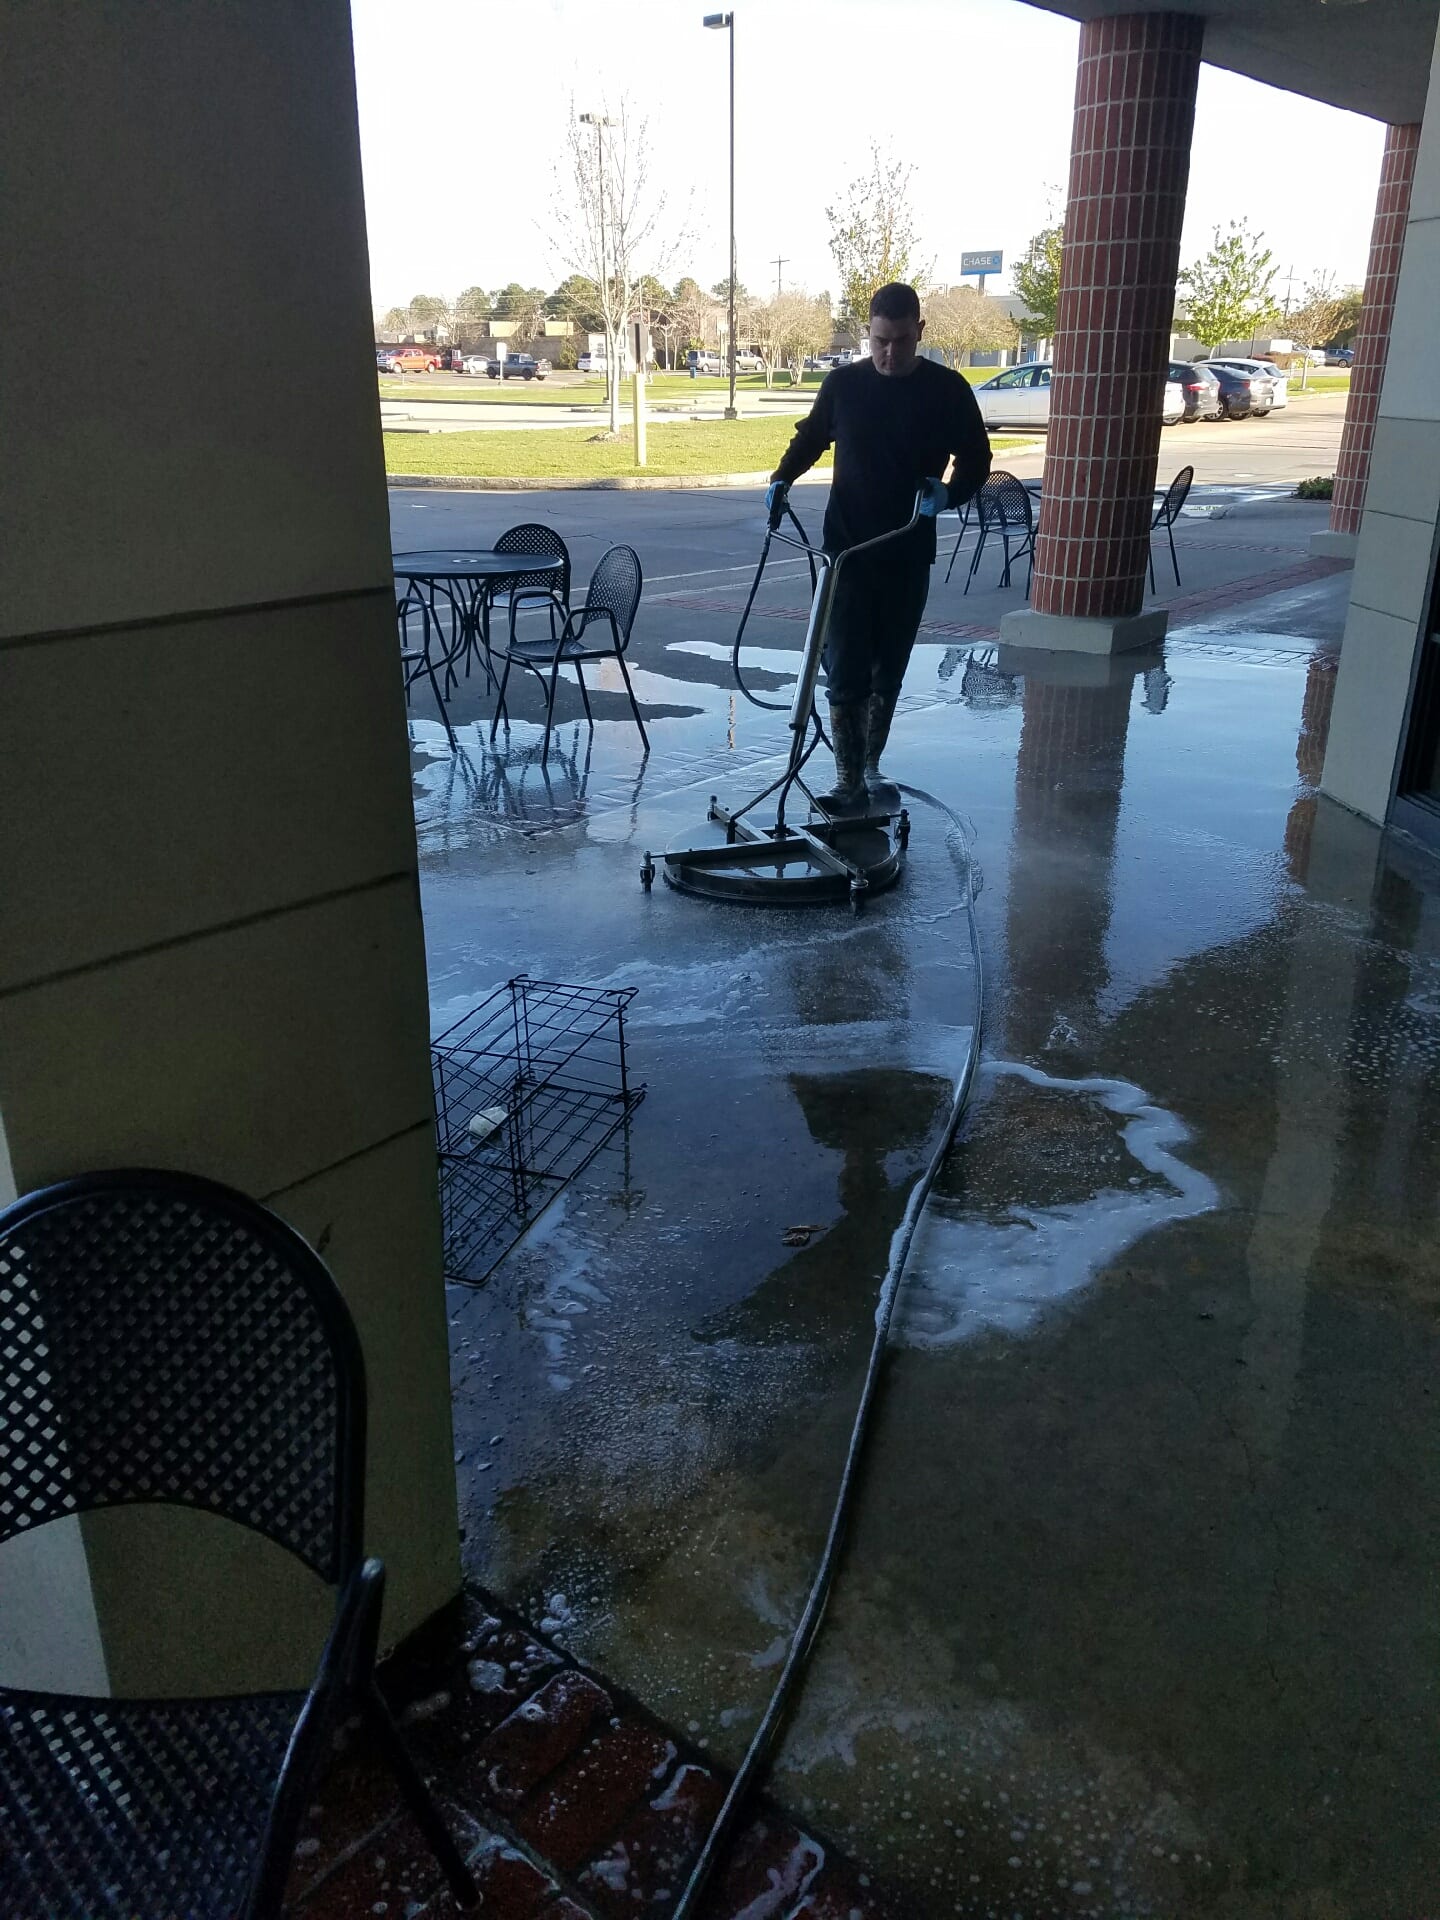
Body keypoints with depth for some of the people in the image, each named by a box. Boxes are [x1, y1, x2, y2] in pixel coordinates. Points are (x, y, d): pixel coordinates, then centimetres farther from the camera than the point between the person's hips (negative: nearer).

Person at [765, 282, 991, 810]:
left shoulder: (947, 390, -1)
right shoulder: (842, 384, 1)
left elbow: (976, 460, 5)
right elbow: (810, 438, 16)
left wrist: (949, 492, -16)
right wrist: (782, 479, -2)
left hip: (910, 554, 1)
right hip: (846, 549, -1)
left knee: (889, 669, 10)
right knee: (845, 671, -7)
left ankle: (871, 766, 25)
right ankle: (848, 780, -3)